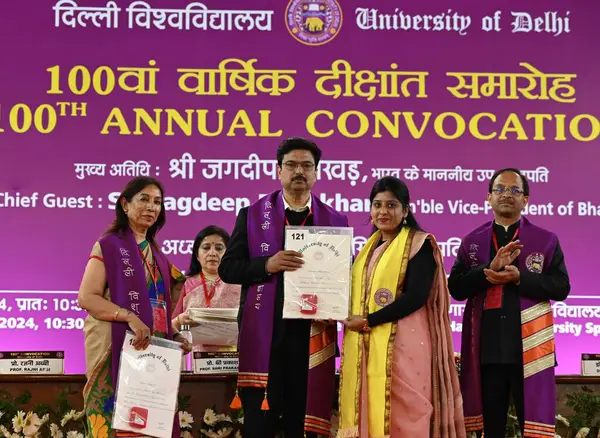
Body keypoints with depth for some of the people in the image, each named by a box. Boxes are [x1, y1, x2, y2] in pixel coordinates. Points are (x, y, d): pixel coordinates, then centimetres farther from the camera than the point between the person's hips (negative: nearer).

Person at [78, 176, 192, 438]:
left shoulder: (156, 254, 18)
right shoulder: (108, 246, -2)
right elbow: (86, 298, -11)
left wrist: (174, 336, 5)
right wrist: (129, 317, -22)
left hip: (153, 351, 6)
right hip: (118, 350, -6)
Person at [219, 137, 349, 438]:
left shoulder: (335, 221, 9)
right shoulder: (252, 215, 6)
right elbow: (227, 268, 2)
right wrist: (268, 264, -14)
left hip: (312, 337, 1)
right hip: (264, 334, -1)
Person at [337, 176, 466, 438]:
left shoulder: (419, 244, -5)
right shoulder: (371, 247, 17)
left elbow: (416, 297, -15)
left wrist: (368, 321, -14)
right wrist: (350, 318, 0)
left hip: (402, 344, -6)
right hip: (367, 346, 7)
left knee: (401, 415, -6)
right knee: (370, 413, 5)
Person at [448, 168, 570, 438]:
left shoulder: (546, 240, 6)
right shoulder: (472, 241, 11)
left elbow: (561, 287, -3)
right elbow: (456, 288, 1)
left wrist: (520, 278, -16)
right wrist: (490, 268, -14)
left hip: (529, 347, -2)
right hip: (487, 348, 2)